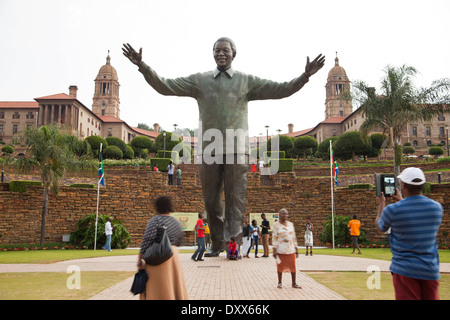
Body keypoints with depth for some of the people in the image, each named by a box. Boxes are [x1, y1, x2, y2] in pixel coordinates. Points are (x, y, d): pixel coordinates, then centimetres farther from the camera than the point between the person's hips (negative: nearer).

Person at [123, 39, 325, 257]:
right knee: (211, 200, 7)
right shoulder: (199, 80, 12)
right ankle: (217, 244, 22)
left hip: (236, 149, -1)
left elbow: (281, 90, 6)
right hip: (208, 149, 2)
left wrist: (305, 76, -6)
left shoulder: (247, 81, 11)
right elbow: (165, 86, 8)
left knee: (235, 198, -5)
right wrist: (142, 65, -2)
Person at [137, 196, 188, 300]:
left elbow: (147, 240, -16)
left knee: (158, 288, 1)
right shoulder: (176, 222, 10)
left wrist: (140, 258, -12)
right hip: (174, 255, 6)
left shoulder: (155, 220, -8)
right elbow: (179, 241, 17)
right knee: (175, 286, 15)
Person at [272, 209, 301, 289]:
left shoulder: (291, 224, 9)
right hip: (280, 249, -3)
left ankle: (294, 283, 13)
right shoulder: (276, 225, -3)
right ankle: (280, 283, 18)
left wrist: (296, 249, 10)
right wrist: (274, 250, -11)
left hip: (291, 249, 3)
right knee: (280, 266, 5)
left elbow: (294, 237, 12)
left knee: (293, 266, 2)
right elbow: (274, 238, -5)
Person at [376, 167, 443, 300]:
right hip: (431, 270, 4)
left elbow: (380, 227, 6)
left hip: (405, 270, -4)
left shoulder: (392, 210, -16)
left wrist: (381, 204, 21)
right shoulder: (437, 207, -3)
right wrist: (402, 201, 29)